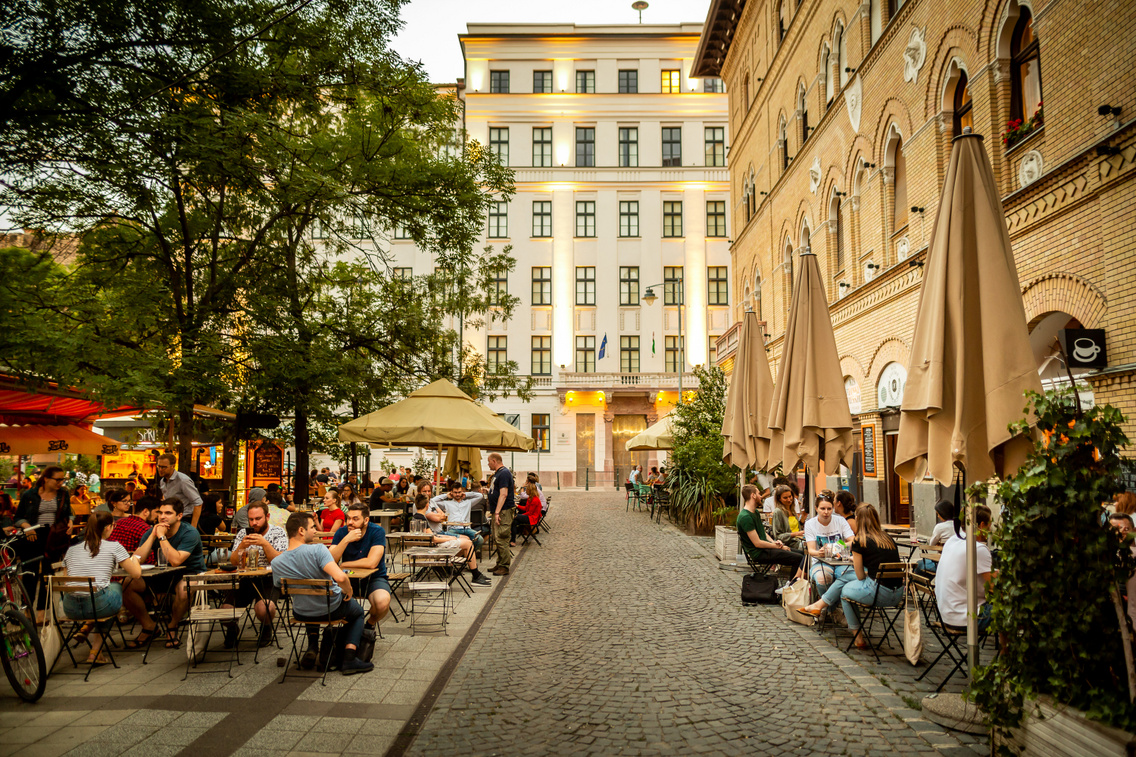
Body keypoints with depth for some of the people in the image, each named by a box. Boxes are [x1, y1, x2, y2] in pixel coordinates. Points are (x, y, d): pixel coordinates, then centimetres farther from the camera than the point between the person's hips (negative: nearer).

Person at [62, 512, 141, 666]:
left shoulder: (71, 549, 16)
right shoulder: (114, 547, 2)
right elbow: (136, 574, 3)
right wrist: (135, 559, 26)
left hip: (70, 609, 5)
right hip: (99, 605, -5)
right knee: (116, 586, 31)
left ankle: (86, 627, 12)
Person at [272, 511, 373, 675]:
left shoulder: (276, 563, -13)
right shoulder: (317, 549, -27)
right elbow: (340, 577, -38)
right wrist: (348, 591, -16)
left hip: (301, 614, 4)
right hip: (332, 609, -4)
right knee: (358, 611, 29)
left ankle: (312, 648, 26)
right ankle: (350, 658, 10)